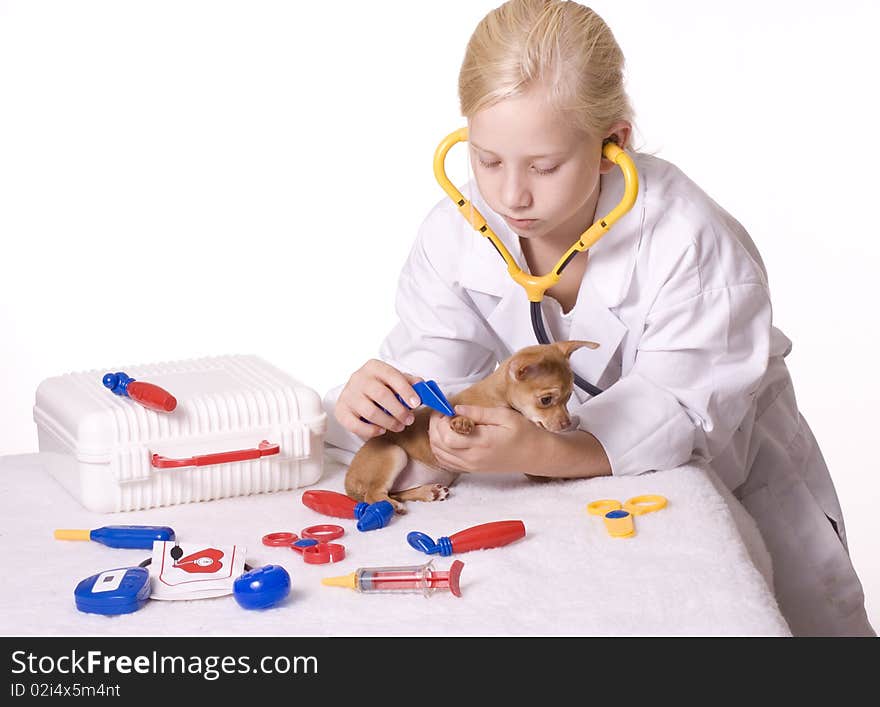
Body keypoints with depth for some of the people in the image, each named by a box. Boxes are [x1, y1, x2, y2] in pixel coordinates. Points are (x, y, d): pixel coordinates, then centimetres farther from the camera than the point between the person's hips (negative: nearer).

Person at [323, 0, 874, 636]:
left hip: (729, 481, -3)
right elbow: (426, 375, -13)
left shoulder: (693, 244, -27)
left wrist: (543, 453, -49)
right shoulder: (455, 234, -12)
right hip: (571, 483, 3)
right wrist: (374, 403, -39)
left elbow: (678, 420, -31)